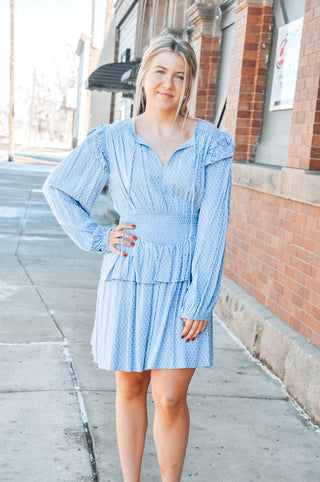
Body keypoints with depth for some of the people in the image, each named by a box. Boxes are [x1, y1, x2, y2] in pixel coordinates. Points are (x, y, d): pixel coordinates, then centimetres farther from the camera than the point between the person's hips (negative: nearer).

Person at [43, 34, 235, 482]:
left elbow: (213, 225, -4)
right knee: (130, 388, 12)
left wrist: (200, 301, -9)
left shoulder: (211, 144, -1)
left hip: (185, 281, -1)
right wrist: (97, 238, 1)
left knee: (170, 398, -2)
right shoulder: (112, 141, 1)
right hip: (129, 278, 1)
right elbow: (58, 189, 12)